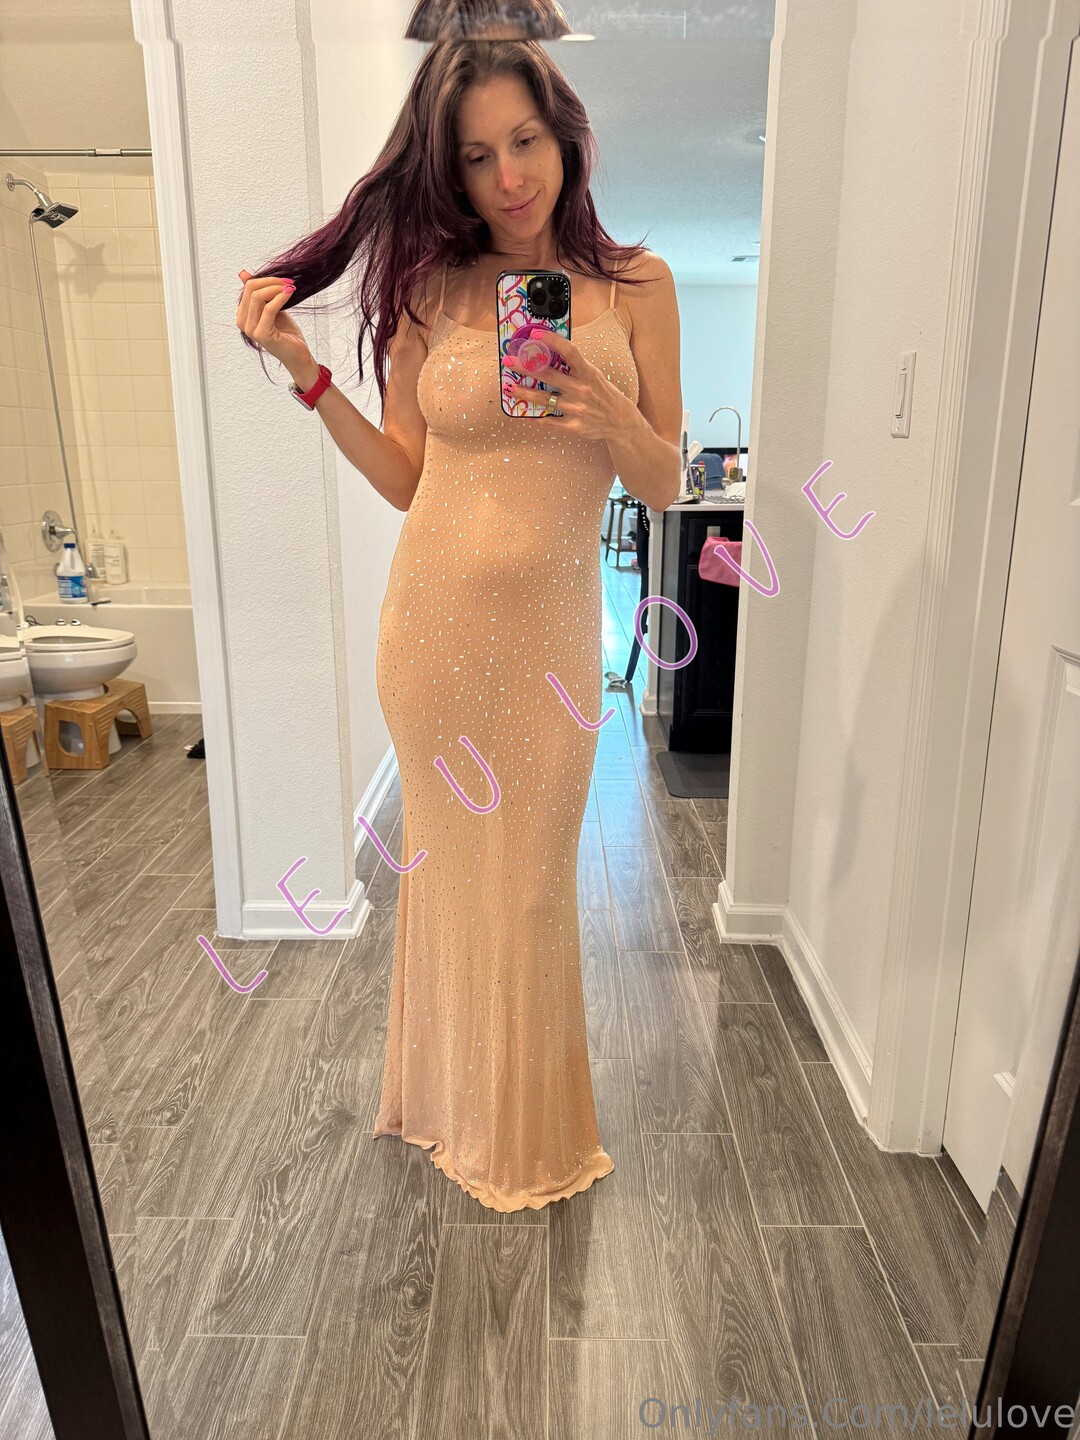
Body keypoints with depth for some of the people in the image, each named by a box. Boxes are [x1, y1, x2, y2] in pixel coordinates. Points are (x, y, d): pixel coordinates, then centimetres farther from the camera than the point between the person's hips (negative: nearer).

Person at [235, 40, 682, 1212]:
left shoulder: (636, 283, 3)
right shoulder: (428, 287, 2)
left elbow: (664, 488, 2)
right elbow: (406, 480, 4)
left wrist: (617, 424, -18)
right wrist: (305, 371, -3)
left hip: (553, 629, 0)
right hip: (437, 620, 0)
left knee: (532, 874, 13)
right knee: (453, 861, 12)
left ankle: (532, 1125, 40)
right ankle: (459, 1099, 39)